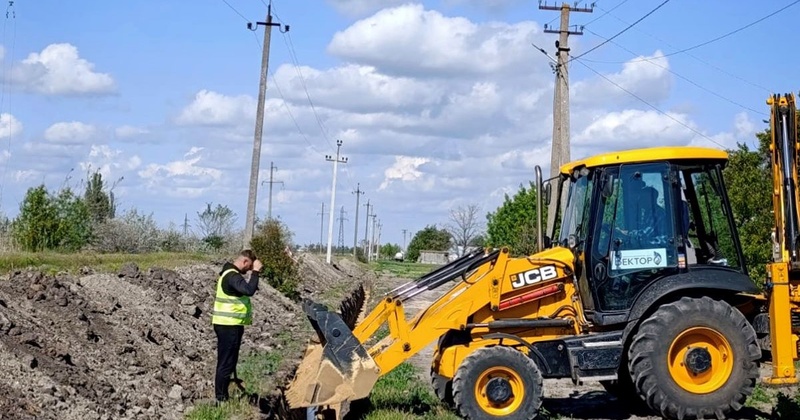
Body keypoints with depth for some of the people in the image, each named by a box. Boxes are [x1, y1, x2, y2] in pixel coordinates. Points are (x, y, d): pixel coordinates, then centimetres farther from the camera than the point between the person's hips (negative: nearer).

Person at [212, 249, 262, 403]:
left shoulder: (230, 273, 16)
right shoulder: (232, 276, -18)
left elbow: (245, 290, 20)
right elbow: (249, 290, -31)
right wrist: (255, 272, -23)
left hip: (227, 325, 11)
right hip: (229, 326, -11)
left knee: (226, 362, 16)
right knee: (226, 363, -6)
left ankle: (222, 395, 23)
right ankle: (221, 398, -1)